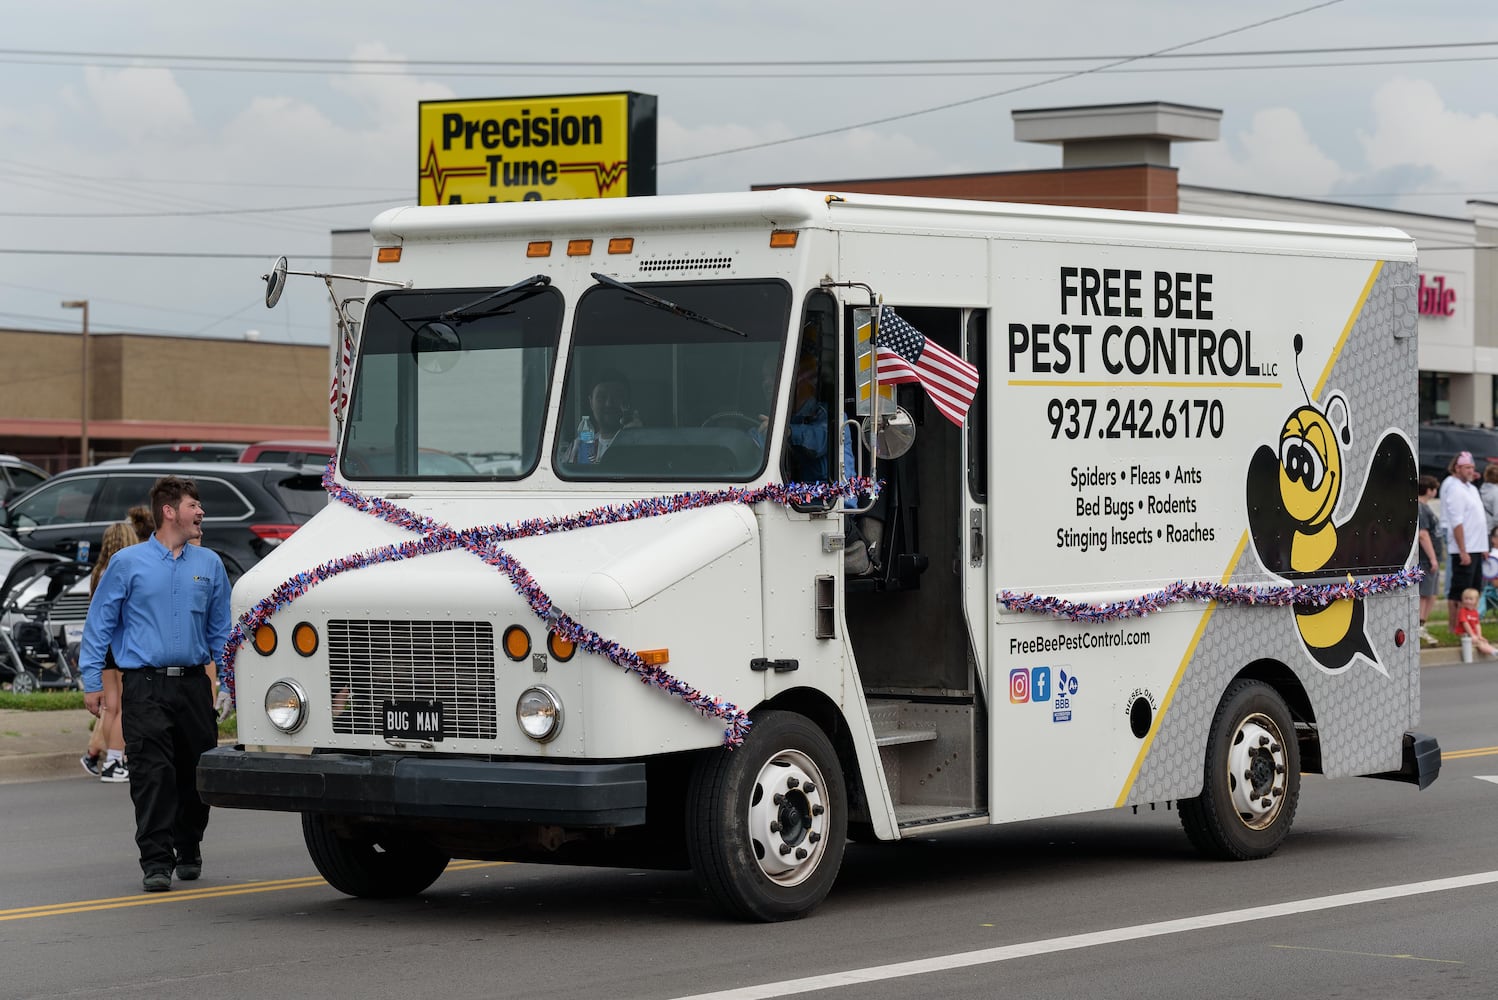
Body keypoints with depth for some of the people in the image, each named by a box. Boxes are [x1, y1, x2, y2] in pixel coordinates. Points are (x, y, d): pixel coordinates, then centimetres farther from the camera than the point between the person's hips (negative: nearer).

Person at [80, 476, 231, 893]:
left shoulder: (209, 564, 11)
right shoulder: (128, 562, 1)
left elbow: (221, 629, 17)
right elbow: (99, 624, 4)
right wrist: (92, 682, 0)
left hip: (194, 683, 3)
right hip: (145, 686, -3)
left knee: (196, 772, 9)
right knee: (153, 774, -10)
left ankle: (188, 851, 28)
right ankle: (157, 862, -8)